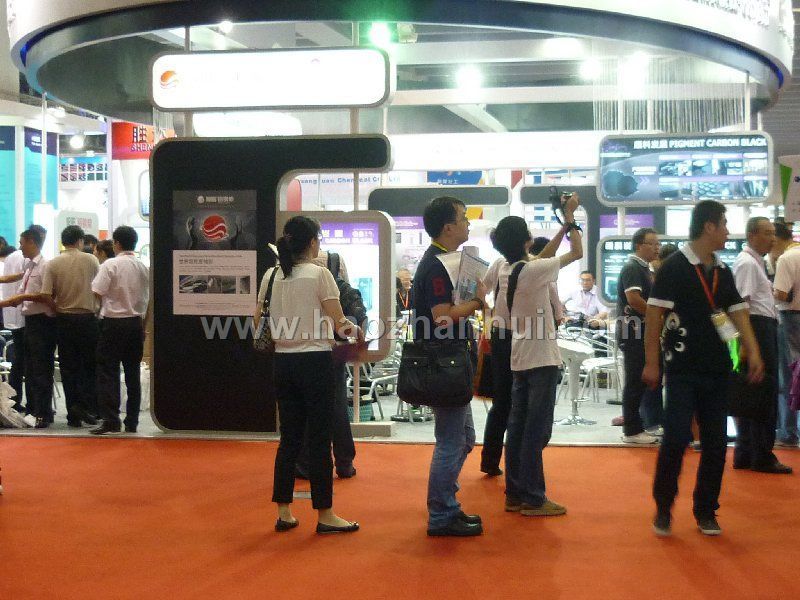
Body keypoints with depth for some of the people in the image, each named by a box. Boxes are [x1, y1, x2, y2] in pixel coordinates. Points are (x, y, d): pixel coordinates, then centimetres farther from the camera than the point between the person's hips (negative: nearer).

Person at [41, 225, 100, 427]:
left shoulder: (53, 264, -3)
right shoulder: (91, 260, -4)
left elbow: (46, 295, -7)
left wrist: (56, 309, 10)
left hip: (63, 319, 2)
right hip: (87, 317, -1)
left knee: (68, 367, 6)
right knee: (90, 365, 8)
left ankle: (73, 416, 9)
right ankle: (86, 404, -7)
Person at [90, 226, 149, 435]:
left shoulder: (111, 265, -10)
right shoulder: (143, 267, 7)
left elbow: (97, 292, -17)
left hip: (113, 322, -5)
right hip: (136, 322, 5)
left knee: (108, 372, -1)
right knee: (133, 373, 9)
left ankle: (110, 420, -6)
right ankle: (132, 422, 12)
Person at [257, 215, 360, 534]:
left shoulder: (271, 275, 5)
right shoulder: (319, 274, -10)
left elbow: (258, 322, 9)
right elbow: (339, 323, -11)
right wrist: (355, 330, 9)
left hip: (283, 362, 5)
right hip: (314, 361, -5)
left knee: (289, 437, 13)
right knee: (319, 439, 2)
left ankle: (284, 512, 17)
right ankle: (324, 515, 9)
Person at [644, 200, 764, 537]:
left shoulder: (722, 272, 12)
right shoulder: (674, 267, -7)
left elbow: (738, 313, 11)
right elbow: (654, 315, -9)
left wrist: (753, 353, -2)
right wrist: (652, 363, -11)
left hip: (717, 369, 6)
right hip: (683, 369, -6)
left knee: (715, 442, 7)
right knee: (676, 437, -9)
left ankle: (706, 510, 20)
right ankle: (663, 508, 8)